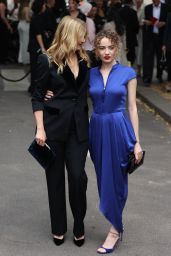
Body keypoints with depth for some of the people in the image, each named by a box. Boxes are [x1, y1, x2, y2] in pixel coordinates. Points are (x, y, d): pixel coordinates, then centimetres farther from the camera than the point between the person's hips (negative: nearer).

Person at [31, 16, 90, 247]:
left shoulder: (84, 59, 5)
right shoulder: (48, 60, -6)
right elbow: (37, 97, -5)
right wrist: (40, 128, -11)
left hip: (78, 127, 3)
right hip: (54, 126, -3)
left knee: (78, 175, -2)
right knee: (55, 177, 8)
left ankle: (79, 227, 18)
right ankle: (59, 228, 24)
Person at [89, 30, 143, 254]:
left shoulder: (128, 73, -3)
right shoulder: (90, 73, 5)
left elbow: (132, 108, -2)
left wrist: (136, 141, -4)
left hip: (119, 129, -4)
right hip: (97, 129, 4)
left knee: (115, 180, 2)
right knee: (103, 179, 11)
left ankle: (114, 230, 16)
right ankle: (116, 225, 28)